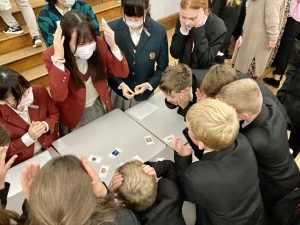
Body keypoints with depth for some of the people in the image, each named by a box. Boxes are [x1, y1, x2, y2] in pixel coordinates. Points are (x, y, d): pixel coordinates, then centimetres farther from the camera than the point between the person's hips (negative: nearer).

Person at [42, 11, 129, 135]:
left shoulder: (99, 43, -19)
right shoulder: (51, 55, -25)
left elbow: (123, 73, -14)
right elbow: (59, 96, -33)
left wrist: (113, 45, -30)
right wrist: (58, 57, -43)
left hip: (100, 107, 3)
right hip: (74, 115, -2)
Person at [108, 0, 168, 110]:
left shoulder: (159, 31, -14)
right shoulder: (112, 29, -16)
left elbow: (163, 67, -4)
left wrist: (149, 84, -19)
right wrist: (120, 84, -18)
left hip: (145, 94, 1)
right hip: (118, 93, 0)